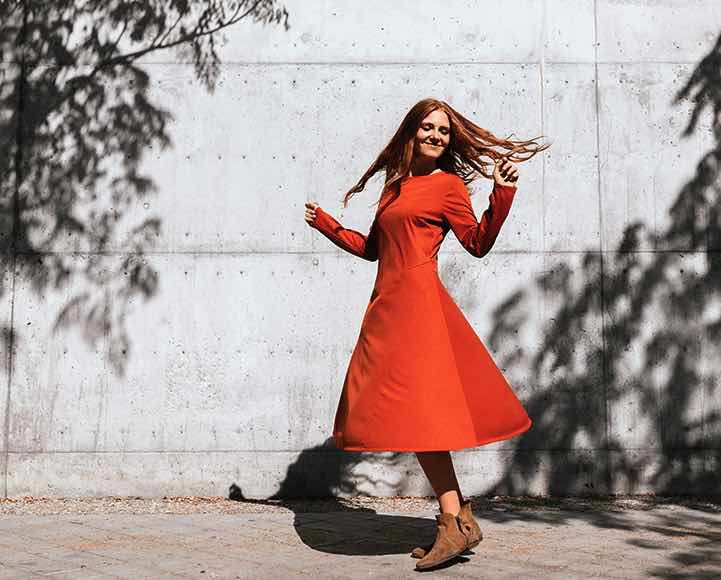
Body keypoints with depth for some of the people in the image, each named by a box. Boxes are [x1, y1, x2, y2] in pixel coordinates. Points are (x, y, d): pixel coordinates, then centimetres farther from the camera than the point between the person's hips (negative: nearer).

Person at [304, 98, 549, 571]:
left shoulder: (448, 185, 2)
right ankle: (457, 516, 10)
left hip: (417, 301, -7)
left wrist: (502, 194, -13)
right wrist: (326, 224, 33)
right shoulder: (395, 185, 22)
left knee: (419, 411, -12)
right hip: (389, 306, 7)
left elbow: (478, 243, -5)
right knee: (413, 414, 5)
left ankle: (455, 524, -7)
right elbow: (372, 248, 27)